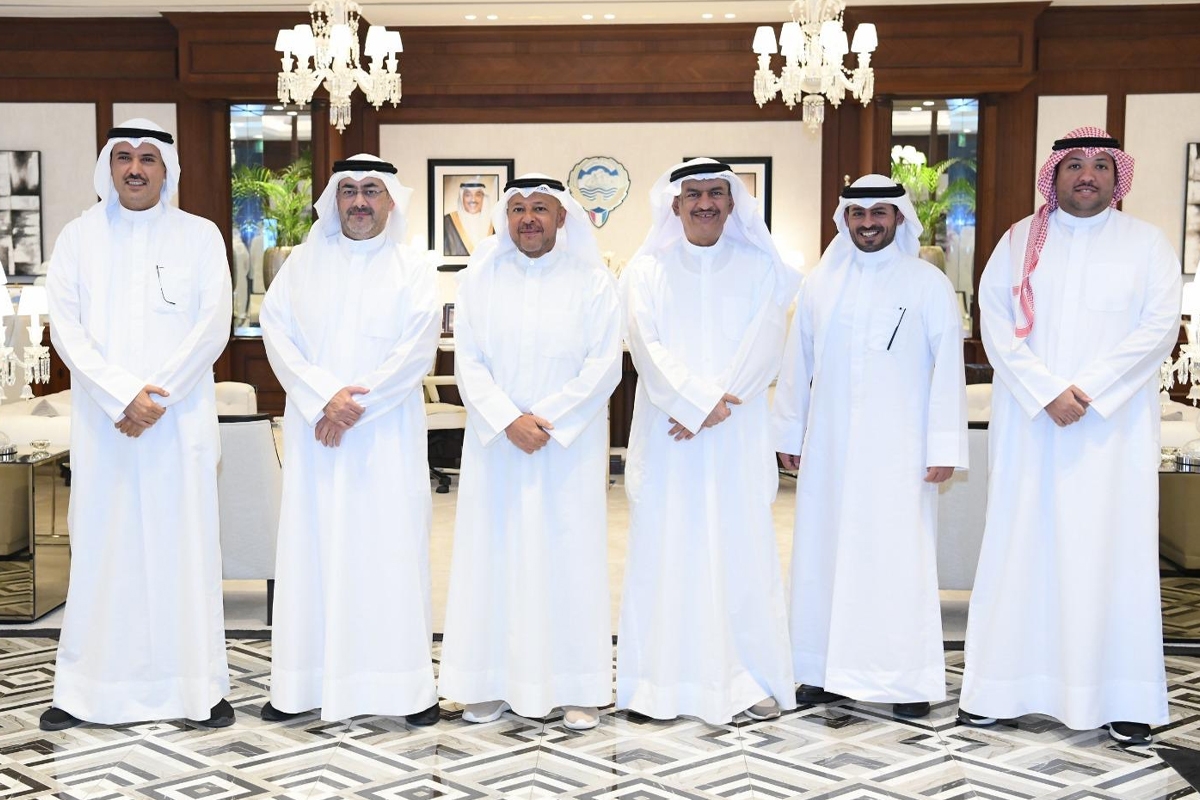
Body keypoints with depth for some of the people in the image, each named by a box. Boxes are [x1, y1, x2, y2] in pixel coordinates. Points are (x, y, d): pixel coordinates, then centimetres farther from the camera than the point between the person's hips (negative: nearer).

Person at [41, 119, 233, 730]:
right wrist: (123, 396, -12)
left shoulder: (199, 235, 6)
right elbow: (65, 326, 0)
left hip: (180, 420, -1)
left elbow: (214, 325, -2)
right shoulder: (79, 236, 8)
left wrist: (156, 394, -11)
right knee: (101, 546, 3)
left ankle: (200, 686, 8)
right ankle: (86, 690, 11)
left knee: (185, 546, 0)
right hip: (101, 422, 1)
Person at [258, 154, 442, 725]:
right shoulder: (304, 262, 10)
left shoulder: (411, 269, 5)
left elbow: (417, 350, -5)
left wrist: (356, 405, -12)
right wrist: (326, 397, -13)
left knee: (390, 548, -2)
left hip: (387, 434, -1)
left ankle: (405, 685, 4)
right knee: (311, 546, 2)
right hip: (314, 431, 2)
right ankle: (302, 683, 8)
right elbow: (277, 332, 0)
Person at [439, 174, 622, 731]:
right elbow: (468, 361, 0)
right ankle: (492, 684, 10)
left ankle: (577, 689, 8)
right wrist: (508, 420, -14)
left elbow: (604, 366, -5)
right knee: (494, 555, 3)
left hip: (569, 448, -1)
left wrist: (545, 420, -13)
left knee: (568, 556, 1)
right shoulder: (479, 279, 5)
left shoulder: (592, 282, 1)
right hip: (495, 445, 2)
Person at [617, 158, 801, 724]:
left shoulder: (759, 268, 7)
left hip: (737, 435, 0)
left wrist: (716, 407, -13)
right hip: (668, 433, 0)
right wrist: (700, 400, -14)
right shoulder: (647, 269, 6)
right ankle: (667, 678, 6)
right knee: (667, 547, 0)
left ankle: (752, 677, 8)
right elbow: (648, 347, -4)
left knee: (742, 548, 0)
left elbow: (764, 348, -4)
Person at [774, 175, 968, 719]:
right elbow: (797, 363, 12)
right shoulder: (820, 283, 9)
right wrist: (789, 432, 11)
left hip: (899, 449, -3)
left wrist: (945, 445, -9)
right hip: (828, 445, 3)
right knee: (824, 554, 5)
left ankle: (906, 680, 5)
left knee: (898, 559, -3)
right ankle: (828, 671, 14)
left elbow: (948, 367, -4)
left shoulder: (928, 284, -1)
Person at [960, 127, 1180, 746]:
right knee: (1021, 546, 1)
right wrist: (1047, 391, -12)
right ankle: (1001, 688, 5)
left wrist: (1089, 391, -13)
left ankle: (1123, 698, 3)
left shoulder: (1147, 244, 7)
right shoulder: (1019, 241, 9)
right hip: (1029, 424, 1)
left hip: (1114, 426, -1)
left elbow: (1159, 327, -3)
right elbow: (993, 320, 0)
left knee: (1112, 548, -2)